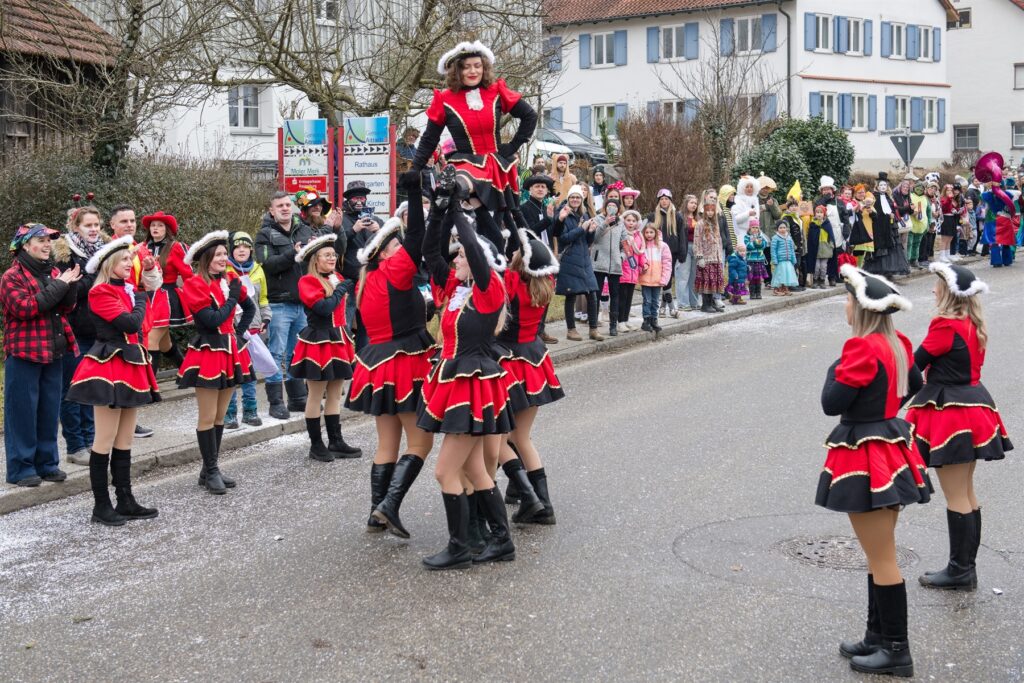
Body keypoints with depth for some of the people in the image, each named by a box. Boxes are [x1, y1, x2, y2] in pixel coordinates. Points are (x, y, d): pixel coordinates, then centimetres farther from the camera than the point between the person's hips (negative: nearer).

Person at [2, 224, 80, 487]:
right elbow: (25, 308, -20)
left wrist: (70, 285, -9)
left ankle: (47, 462, 19)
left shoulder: (53, 273, 14)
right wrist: (58, 285, -18)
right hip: (24, 353, -6)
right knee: (23, 411, -2)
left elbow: (66, 308, 11)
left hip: (53, 351, 7)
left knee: (50, 410, 10)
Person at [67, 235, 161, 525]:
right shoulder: (100, 292, -10)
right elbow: (130, 323, -21)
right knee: (105, 441, -3)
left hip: (132, 367, 9)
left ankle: (126, 501, 17)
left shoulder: (128, 289, 16)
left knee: (125, 440, 12)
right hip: (110, 368, -9)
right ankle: (101, 506, 4)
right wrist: (140, 301, -4)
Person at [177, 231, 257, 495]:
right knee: (208, 417, -2)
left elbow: (250, 308, 22)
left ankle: (210, 469, 19)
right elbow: (212, 320, -19)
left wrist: (239, 331, 9)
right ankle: (211, 471, 5)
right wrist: (232, 297, -11)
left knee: (220, 416, 11)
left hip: (230, 351, 7)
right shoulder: (194, 285, -11)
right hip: (208, 352, -7)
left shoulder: (230, 280, 8)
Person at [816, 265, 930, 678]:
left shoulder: (863, 348, -21)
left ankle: (895, 651, 7)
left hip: (866, 460, -10)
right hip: (891, 453, 10)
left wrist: (835, 369, -6)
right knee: (881, 555, 17)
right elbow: (913, 385, 24)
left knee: (881, 560, -1)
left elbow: (832, 403, -21)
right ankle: (879, 639, 27)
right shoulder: (897, 343, 6)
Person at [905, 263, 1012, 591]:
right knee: (967, 494, 15)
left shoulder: (946, 325, -18)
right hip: (972, 407, 9)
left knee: (956, 497, -2)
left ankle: (960, 571, 5)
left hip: (950, 416, -9)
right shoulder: (974, 325, 8)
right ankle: (966, 566, 23)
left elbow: (917, 362, -12)